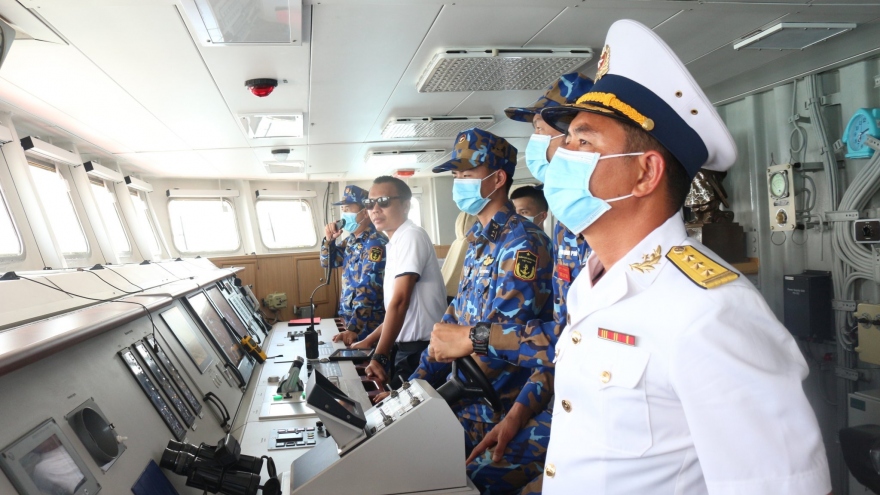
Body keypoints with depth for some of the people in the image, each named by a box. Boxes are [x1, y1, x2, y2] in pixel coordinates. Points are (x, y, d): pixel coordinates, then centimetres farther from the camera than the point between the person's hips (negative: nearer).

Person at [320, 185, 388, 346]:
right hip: (351, 320, 8)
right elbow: (328, 262, 19)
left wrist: (353, 328, -31)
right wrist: (329, 239, -1)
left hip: (368, 326, -8)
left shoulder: (375, 244, -20)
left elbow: (367, 290, -26)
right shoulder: (351, 240, 7)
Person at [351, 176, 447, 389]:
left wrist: (380, 356, -24)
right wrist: (370, 340, 17)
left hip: (420, 348, -9)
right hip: (406, 345, 9)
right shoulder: (397, 242, 13)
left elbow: (400, 301, -22)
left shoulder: (411, 236, -14)